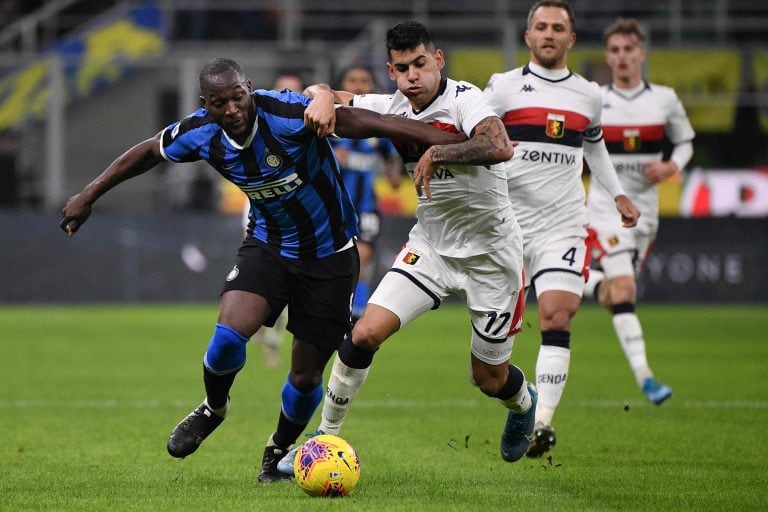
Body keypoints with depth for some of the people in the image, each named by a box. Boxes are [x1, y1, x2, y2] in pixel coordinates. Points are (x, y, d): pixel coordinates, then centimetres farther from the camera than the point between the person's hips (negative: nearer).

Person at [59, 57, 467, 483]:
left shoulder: (287, 115, -29)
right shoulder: (201, 134, -13)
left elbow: (359, 121, -37)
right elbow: (148, 152, 7)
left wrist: (442, 140, -46)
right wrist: (89, 195, 13)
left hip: (329, 256, -3)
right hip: (268, 244, 3)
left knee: (306, 372, 2)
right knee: (229, 332, -23)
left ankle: (279, 451, 33)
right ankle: (213, 409, 10)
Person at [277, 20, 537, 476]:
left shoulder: (463, 99, -21)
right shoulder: (393, 108, -4)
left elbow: (499, 147, -41)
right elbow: (316, 92, 3)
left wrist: (435, 154, -36)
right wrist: (324, 97, -20)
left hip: (491, 254, -4)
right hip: (431, 246, 4)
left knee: (490, 379, 8)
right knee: (366, 333, -14)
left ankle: (524, 404, 46)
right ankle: (327, 435, 3)